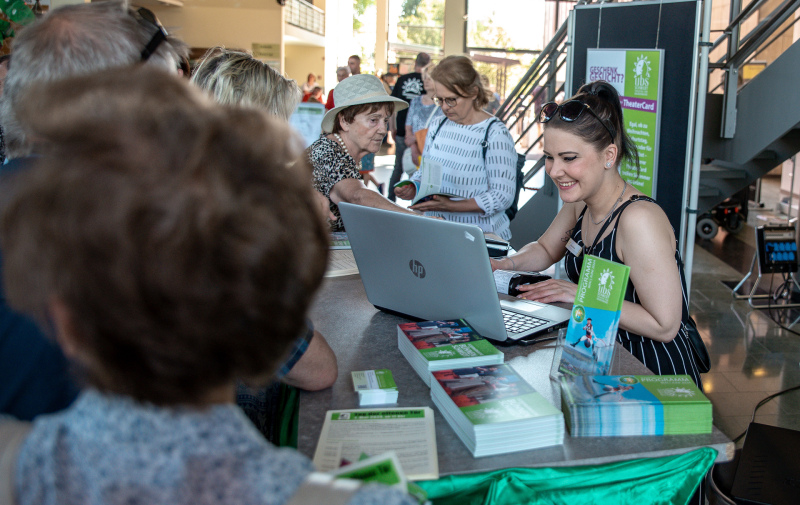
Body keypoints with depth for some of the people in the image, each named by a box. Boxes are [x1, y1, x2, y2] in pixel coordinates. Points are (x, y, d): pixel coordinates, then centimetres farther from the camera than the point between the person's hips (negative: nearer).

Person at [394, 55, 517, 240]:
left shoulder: (495, 133, -8)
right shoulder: (437, 126, 13)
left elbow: (503, 196, -13)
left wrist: (451, 205, -22)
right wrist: (413, 189, 0)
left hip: (481, 235, -5)